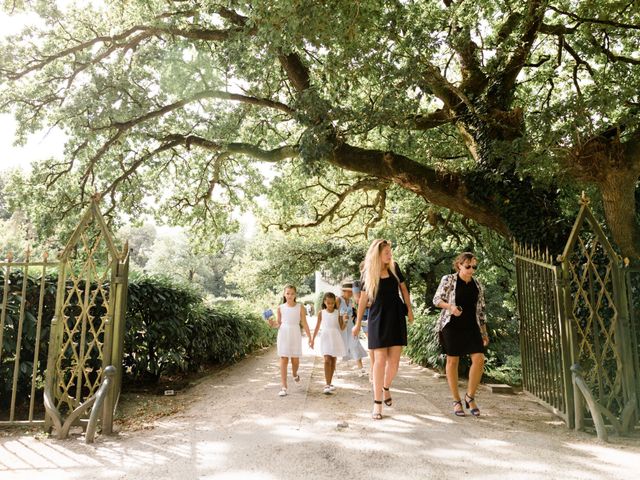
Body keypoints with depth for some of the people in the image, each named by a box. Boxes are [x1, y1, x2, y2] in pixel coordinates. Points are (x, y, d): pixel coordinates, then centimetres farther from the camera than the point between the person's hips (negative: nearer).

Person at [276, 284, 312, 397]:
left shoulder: (300, 307, 0)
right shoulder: (281, 308, 2)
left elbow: (304, 323, 2)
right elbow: (279, 324, 9)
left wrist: (309, 337, 0)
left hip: (295, 335, 0)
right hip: (283, 334, 0)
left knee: (295, 359, 5)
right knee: (283, 360, -3)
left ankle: (295, 374, 40)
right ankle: (284, 387, 1)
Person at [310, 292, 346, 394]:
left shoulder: (338, 313, 2)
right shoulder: (321, 313, 3)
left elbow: (342, 328, 1)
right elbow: (317, 327, 10)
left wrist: (345, 321, -19)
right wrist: (313, 339, 10)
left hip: (335, 338, 2)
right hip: (325, 337, -2)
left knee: (333, 361, 8)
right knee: (327, 360, -13)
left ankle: (330, 383, 21)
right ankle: (327, 385, -16)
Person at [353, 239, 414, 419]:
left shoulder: (394, 268, 2)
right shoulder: (368, 274, -3)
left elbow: (403, 288, 15)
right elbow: (363, 299, 4)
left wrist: (409, 308, 7)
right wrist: (358, 323, 7)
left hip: (396, 317, 2)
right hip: (378, 319, -2)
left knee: (394, 361, 2)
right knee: (380, 360, -6)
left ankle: (386, 387, 32)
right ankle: (377, 402, 4)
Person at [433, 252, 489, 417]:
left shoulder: (477, 285, 11)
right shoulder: (448, 280, -2)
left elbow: (480, 310, 15)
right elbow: (436, 299, -2)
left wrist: (484, 332, 13)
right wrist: (450, 306, -21)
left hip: (471, 326, 4)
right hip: (452, 325, -3)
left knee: (479, 359, -10)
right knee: (452, 361, 2)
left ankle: (470, 397, 9)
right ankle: (456, 401, 16)